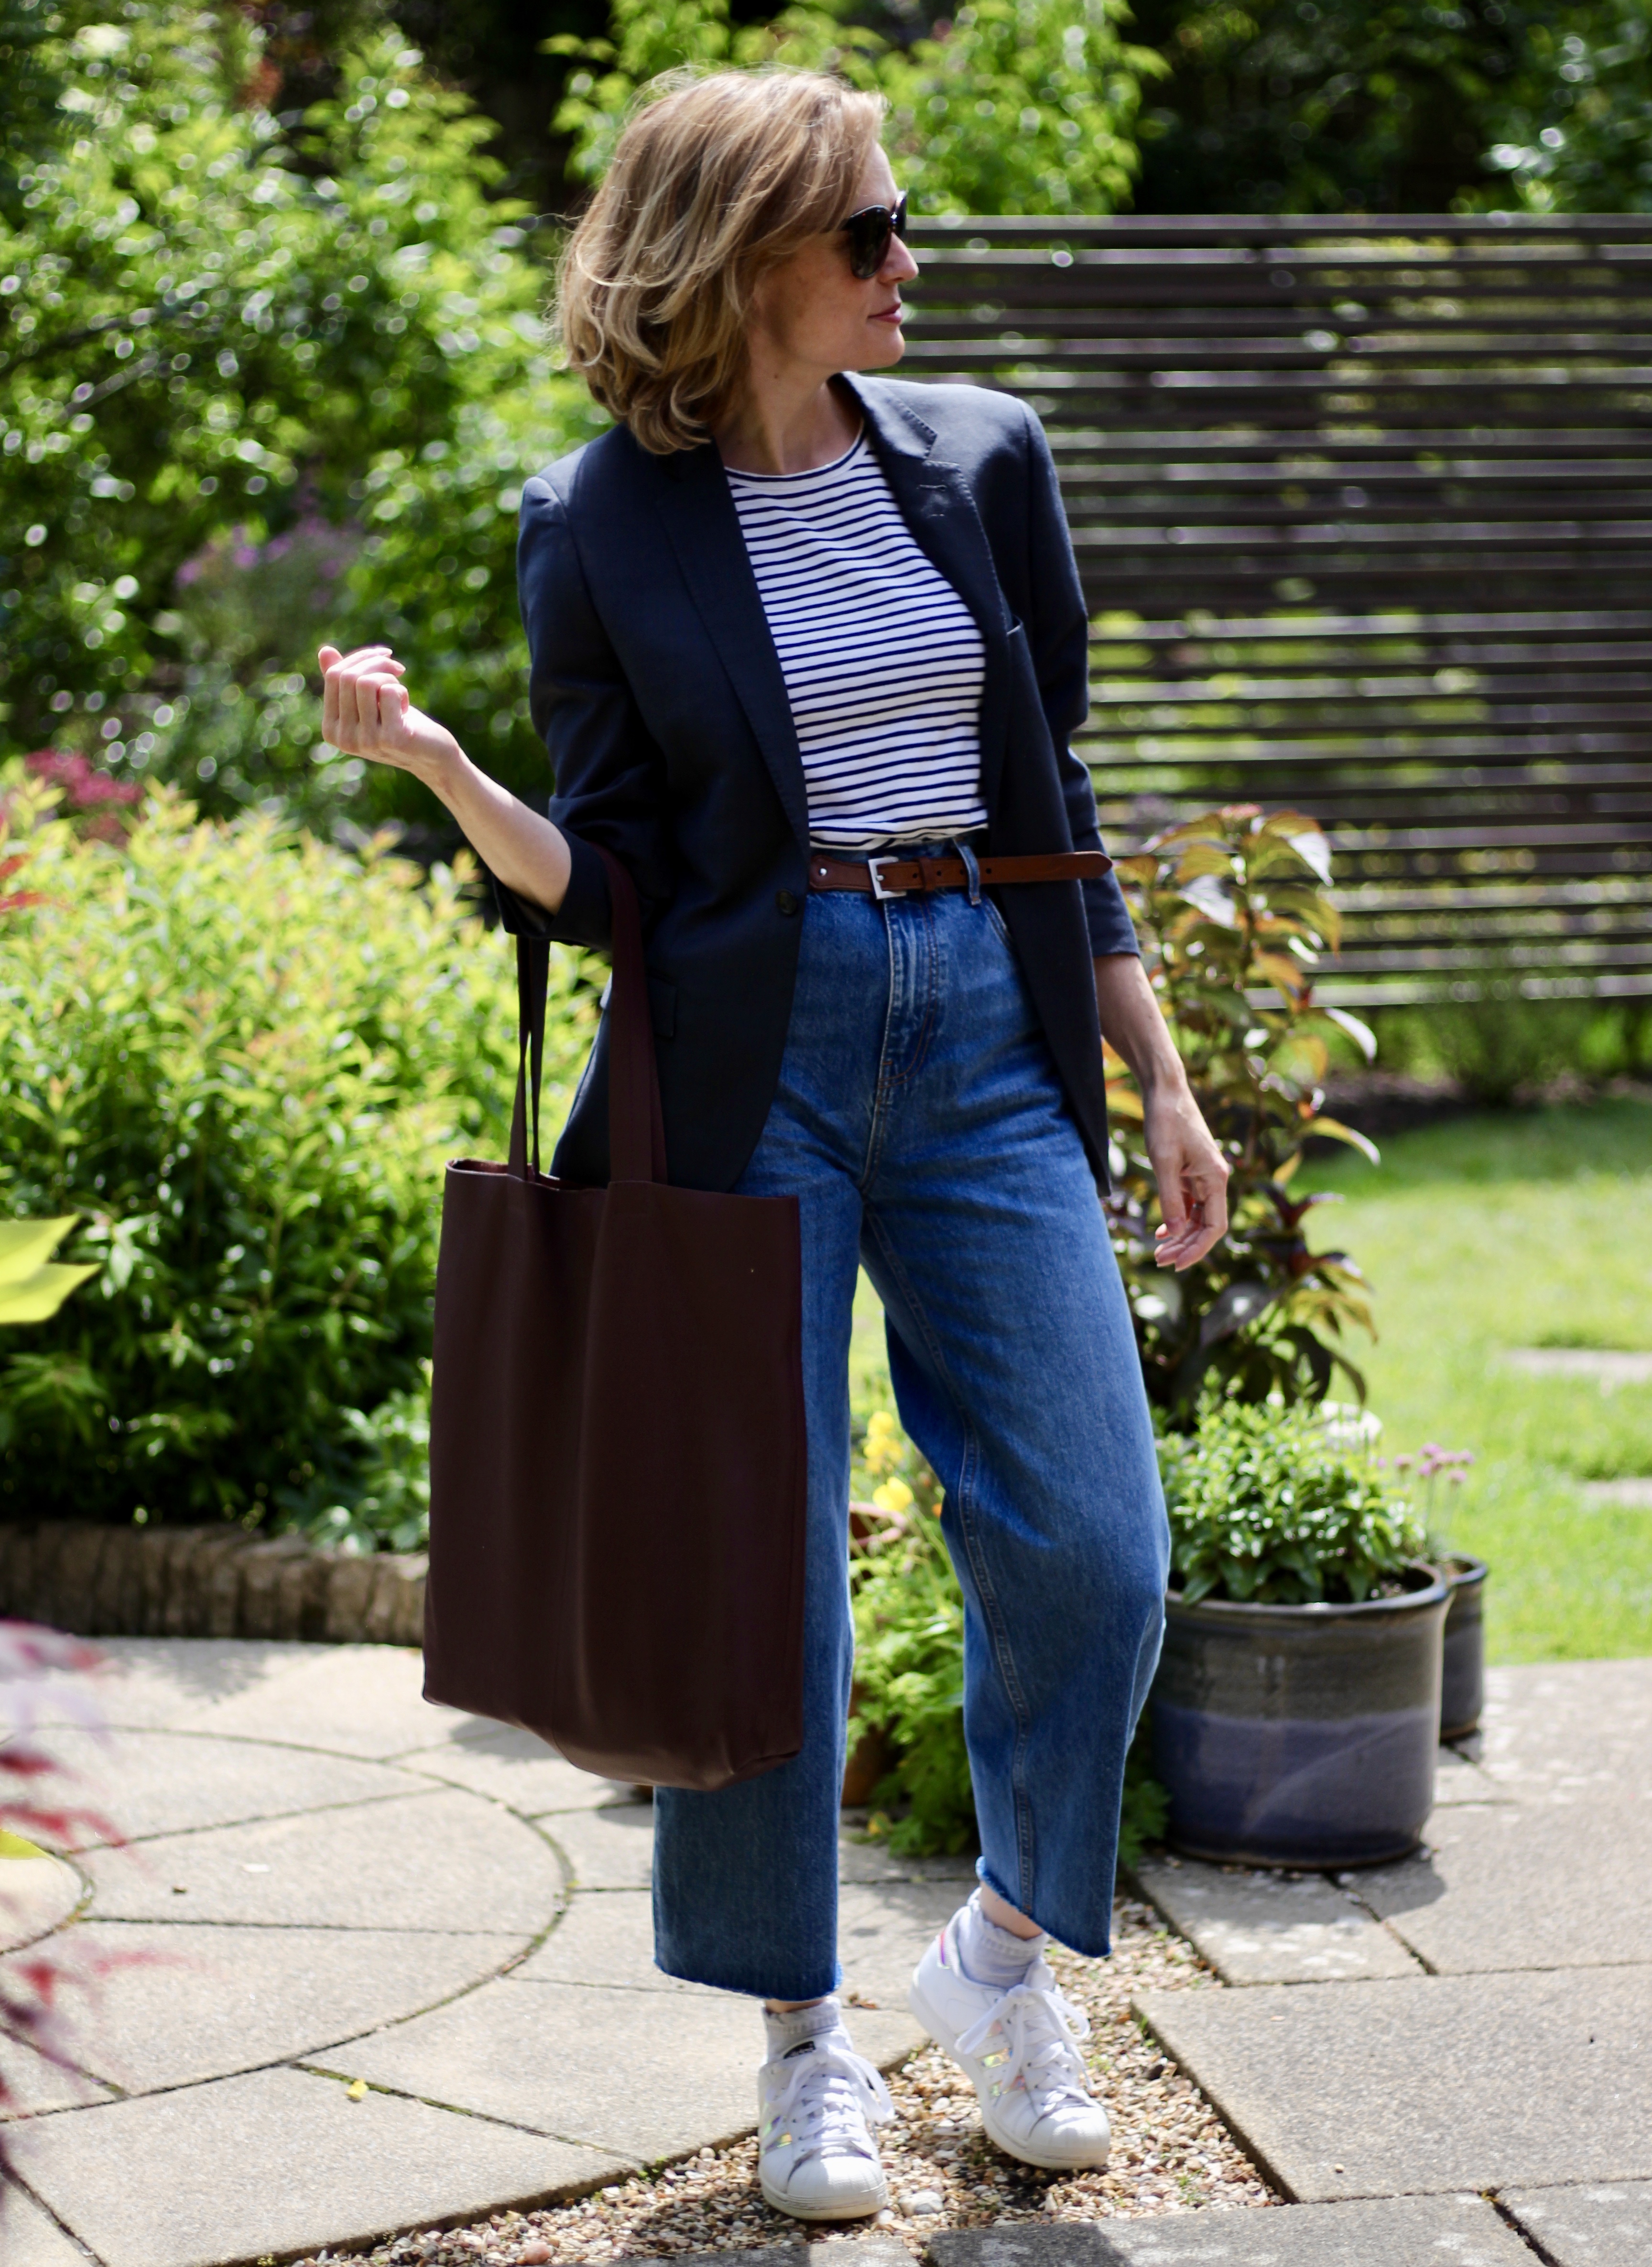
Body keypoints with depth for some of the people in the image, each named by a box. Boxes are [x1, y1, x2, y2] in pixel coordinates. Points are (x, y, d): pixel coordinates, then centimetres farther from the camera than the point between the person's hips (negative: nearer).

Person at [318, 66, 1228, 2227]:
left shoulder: (981, 461, 9)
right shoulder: (605, 530, -1)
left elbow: (1056, 798, 14)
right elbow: (602, 873, -1)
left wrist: (1161, 1078, 12)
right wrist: (437, 762, -20)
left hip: (986, 1033, 3)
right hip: (751, 1055, -3)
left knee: (1092, 1540, -3)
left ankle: (1007, 1952, 22)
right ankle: (807, 2032, 21)